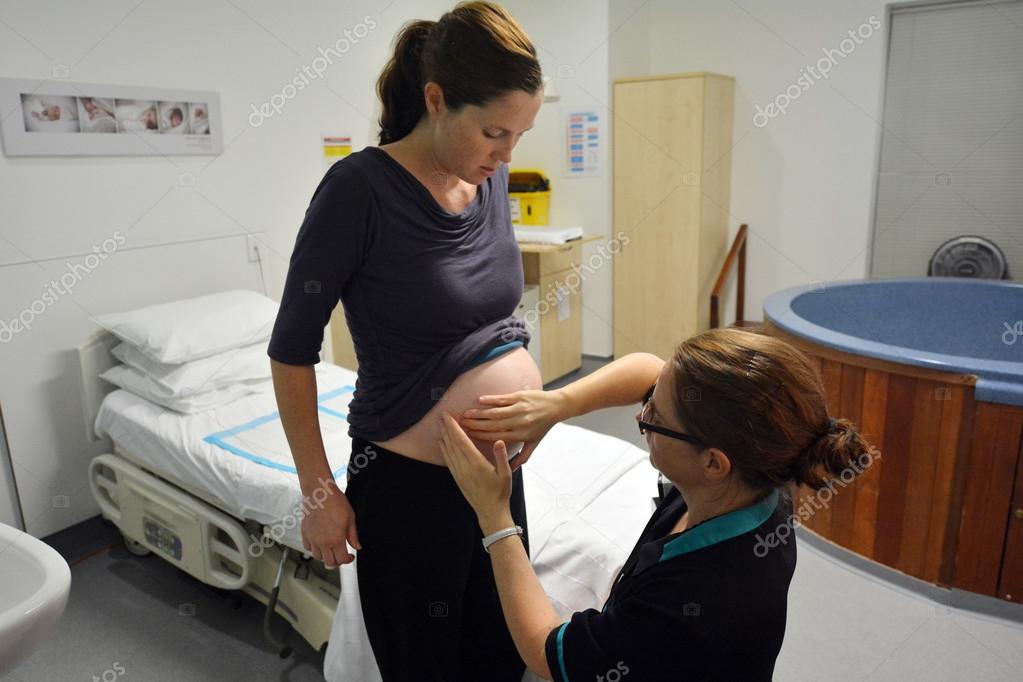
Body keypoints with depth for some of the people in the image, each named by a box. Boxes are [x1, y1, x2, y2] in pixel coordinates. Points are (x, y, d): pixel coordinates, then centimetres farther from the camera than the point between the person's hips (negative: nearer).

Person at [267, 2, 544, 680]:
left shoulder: (492, 179, 0)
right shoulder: (361, 187, -19)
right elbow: (292, 350, -12)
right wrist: (319, 491, -9)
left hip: (500, 469, 6)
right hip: (410, 486, -6)